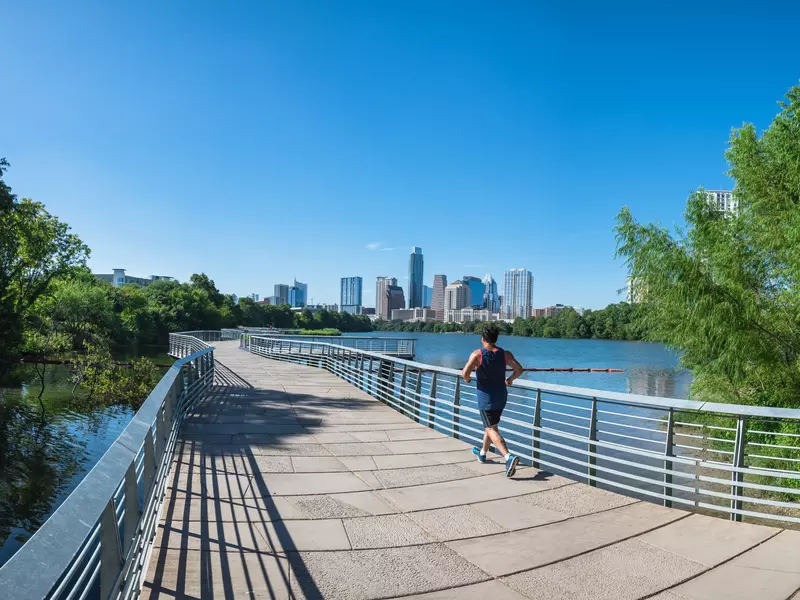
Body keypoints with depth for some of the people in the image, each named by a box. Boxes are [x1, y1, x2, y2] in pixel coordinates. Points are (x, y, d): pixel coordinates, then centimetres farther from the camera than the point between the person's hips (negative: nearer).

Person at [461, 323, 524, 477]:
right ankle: (482, 453, 41)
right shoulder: (505, 354, -3)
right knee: (490, 425, 24)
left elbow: (465, 373, -24)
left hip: (486, 397, -6)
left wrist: (467, 379, -1)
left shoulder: (477, 354, -15)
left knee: (492, 429, -6)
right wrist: (510, 379, 9)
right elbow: (519, 369, -10)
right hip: (501, 397, 6)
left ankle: (509, 457, -26)